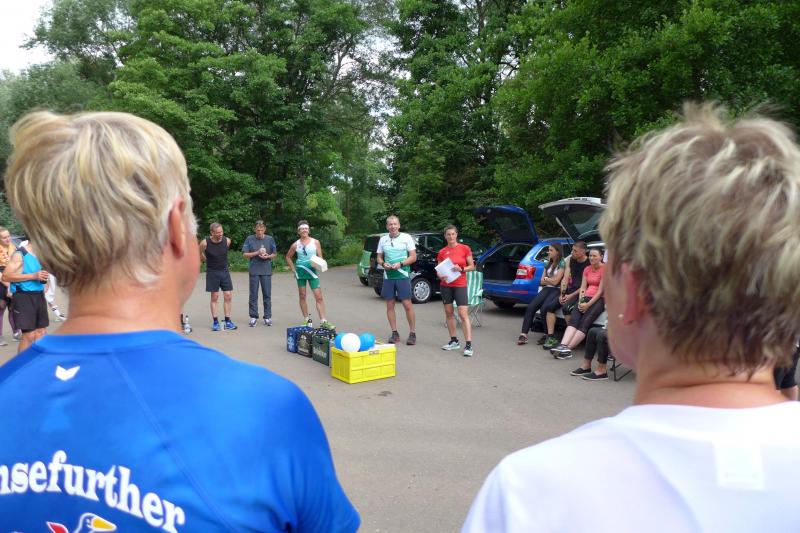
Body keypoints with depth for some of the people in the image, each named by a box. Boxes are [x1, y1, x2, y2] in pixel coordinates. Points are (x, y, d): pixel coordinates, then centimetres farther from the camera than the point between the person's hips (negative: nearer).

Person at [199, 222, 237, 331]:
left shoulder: (227, 241, -9)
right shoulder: (205, 243, -16)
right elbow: (200, 255, 5)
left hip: (224, 271, 2)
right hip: (212, 272, -2)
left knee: (228, 296, 0)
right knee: (214, 297, 2)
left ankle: (227, 321, 9)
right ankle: (215, 322, 10)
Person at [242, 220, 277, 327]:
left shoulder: (270, 239, 6)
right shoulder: (249, 239, 2)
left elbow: (275, 254, 12)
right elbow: (245, 254, 1)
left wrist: (268, 256, -9)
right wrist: (257, 253, -12)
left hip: (266, 270, 1)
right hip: (254, 270, -1)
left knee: (267, 295, 3)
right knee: (253, 295, 3)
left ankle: (267, 317, 11)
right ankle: (253, 317, 11)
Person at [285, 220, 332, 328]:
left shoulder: (315, 242, 2)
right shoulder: (296, 244, 4)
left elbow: (320, 257, 4)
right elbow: (288, 257, 17)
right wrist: (293, 269, 8)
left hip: (312, 271, -2)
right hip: (300, 272, 2)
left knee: (319, 296, -8)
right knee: (302, 296, 6)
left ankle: (323, 321, -8)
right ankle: (307, 320, 18)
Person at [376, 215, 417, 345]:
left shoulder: (406, 237, 1)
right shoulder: (383, 240, 11)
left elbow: (413, 257, -2)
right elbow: (379, 257, 16)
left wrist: (400, 264, -16)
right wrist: (383, 264, -6)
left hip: (403, 275, -4)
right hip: (388, 276, 4)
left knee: (407, 305, -5)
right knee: (390, 305, 5)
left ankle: (412, 333, 4)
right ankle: (394, 333, 15)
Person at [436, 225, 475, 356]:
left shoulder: (465, 249, -1)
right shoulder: (442, 252, 4)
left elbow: (472, 266, 2)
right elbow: (438, 270, 10)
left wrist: (461, 269, -16)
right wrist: (440, 276, -12)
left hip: (460, 285, -3)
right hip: (445, 285, 3)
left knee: (463, 314, -10)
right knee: (448, 312, 8)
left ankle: (468, 345, -12)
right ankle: (454, 341, 21)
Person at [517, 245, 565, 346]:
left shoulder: (562, 263, -2)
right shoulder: (548, 264, 20)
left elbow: (555, 281, -10)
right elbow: (542, 281, 17)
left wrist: (546, 279, 8)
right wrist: (550, 280, 0)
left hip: (557, 290, -6)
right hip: (546, 289, 6)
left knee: (545, 308, -31)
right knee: (530, 307, -17)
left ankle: (549, 335, -16)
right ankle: (524, 334, -23)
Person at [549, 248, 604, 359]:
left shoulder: (605, 269, -2)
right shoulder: (587, 269, 20)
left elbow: (600, 291, -9)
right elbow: (583, 287, 12)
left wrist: (588, 304, -15)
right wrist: (581, 301, -6)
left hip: (599, 299, -5)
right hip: (586, 297, 5)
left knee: (584, 322, -25)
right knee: (573, 319, -22)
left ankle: (568, 348, -35)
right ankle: (563, 345, -40)